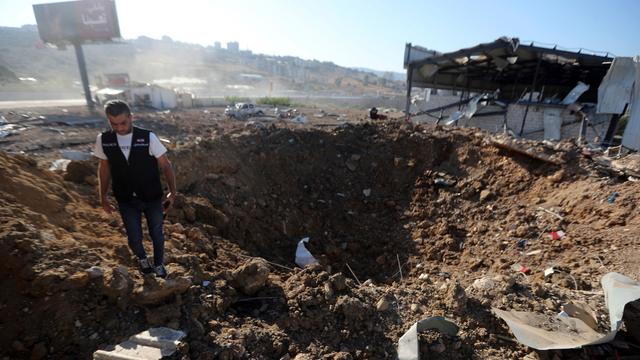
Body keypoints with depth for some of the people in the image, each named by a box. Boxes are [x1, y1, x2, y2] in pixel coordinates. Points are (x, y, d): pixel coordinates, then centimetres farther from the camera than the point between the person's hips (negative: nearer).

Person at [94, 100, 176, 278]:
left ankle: (158, 264, 42)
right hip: (126, 201, 2)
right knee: (134, 238, 11)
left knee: (157, 234, 14)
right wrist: (103, 197, 10)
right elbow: (104, 169, 6)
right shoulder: (103, 140, -8)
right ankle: (142, 258, 45)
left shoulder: (148, 137, -17)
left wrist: (172, 192, -11)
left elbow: (166, 165, -9)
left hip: (152, 198, -1)